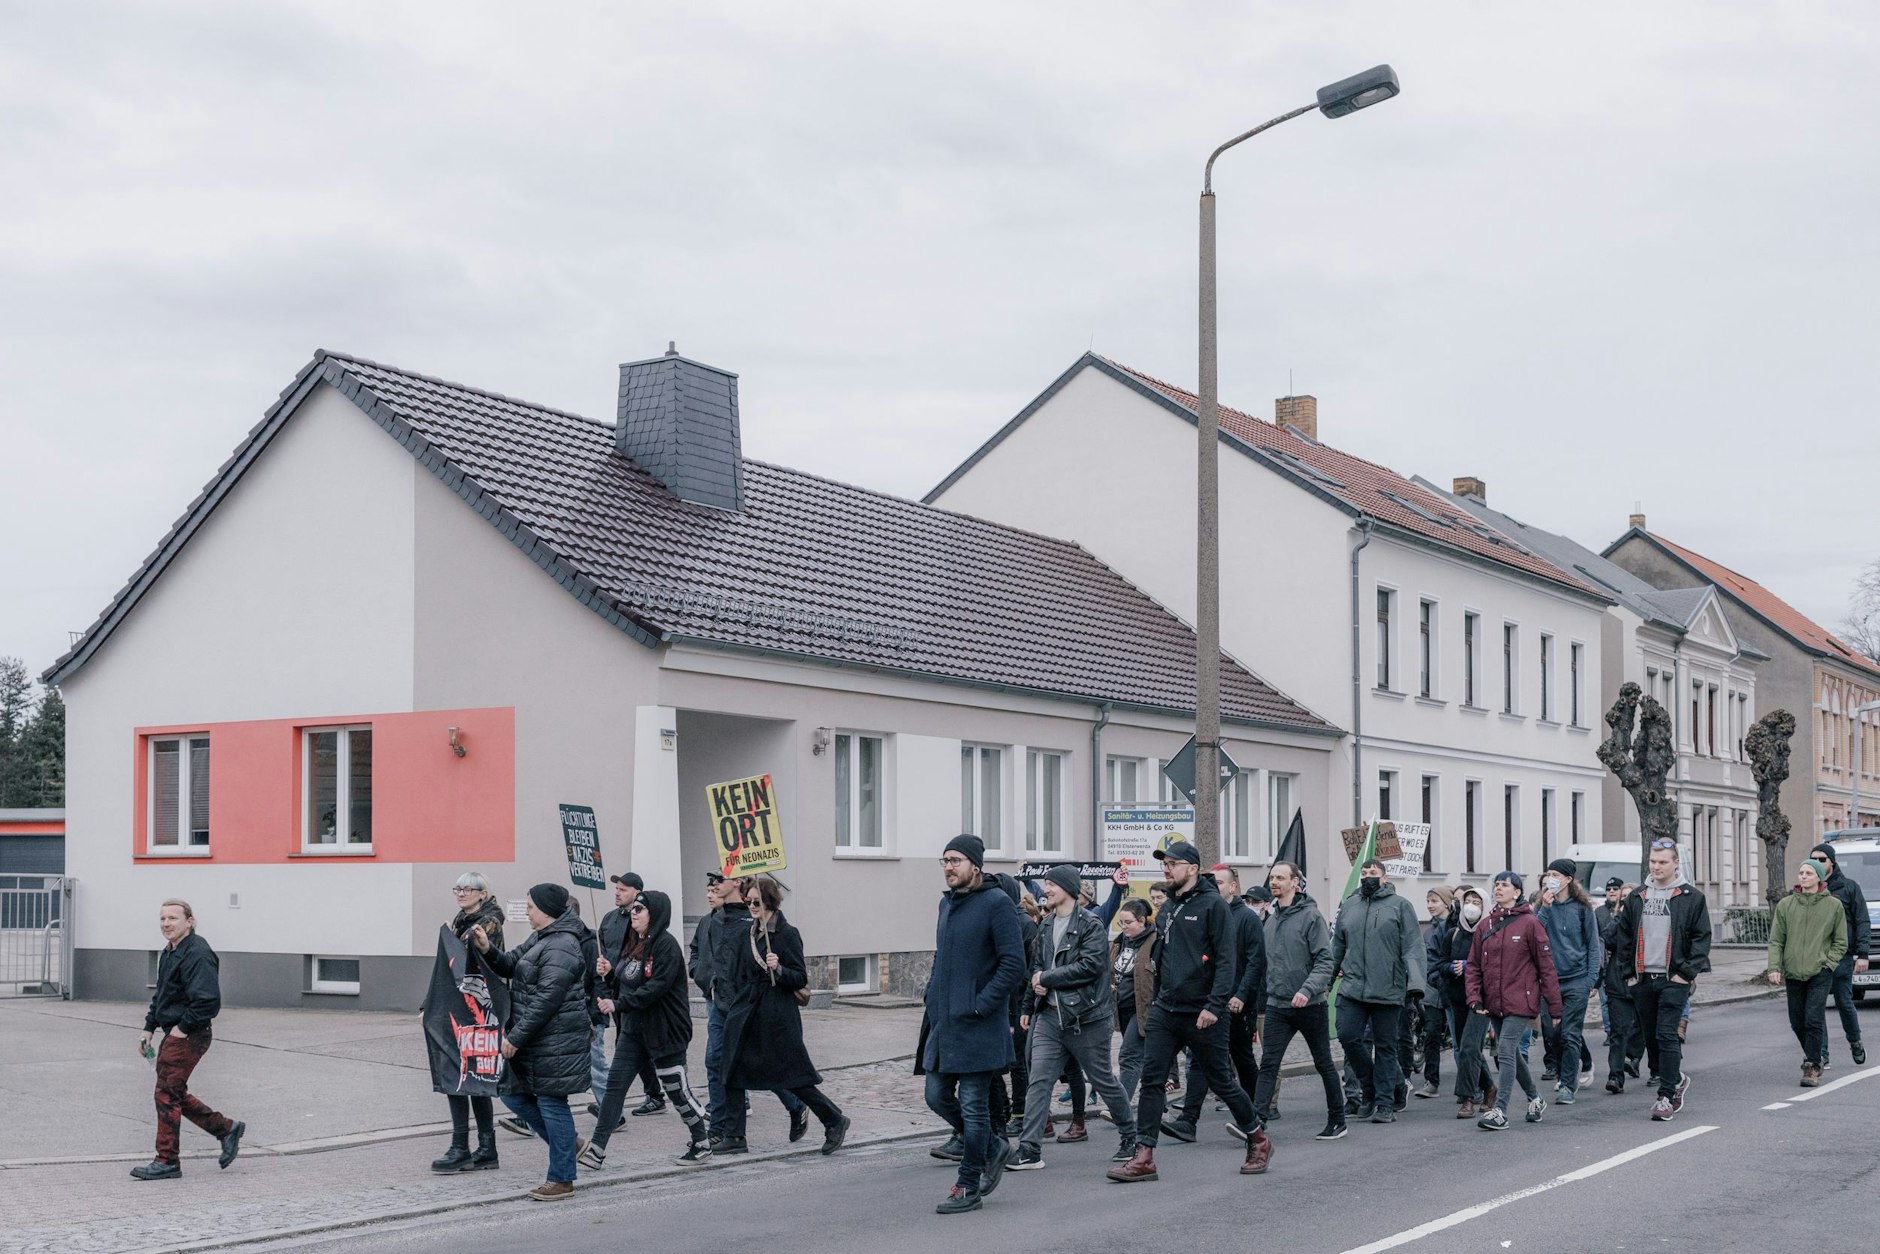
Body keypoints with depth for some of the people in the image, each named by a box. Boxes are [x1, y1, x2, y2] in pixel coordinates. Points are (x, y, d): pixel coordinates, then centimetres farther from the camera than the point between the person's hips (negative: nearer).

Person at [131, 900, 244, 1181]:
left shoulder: (197, 954, -18)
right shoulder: (168, 954, 15)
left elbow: (208, 1000, -26)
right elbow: (160, 997, 25)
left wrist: (183, 1028, -20)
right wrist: (149, 1029, 17)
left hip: (189, 1037, -10)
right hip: (174, 1034, 10)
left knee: (167, 1094, -6)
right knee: (174, 1093, 14)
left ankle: (167, 1161, 3)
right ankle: (226, 1128, 25)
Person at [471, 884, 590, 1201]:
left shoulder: (562, 948, -19)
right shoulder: (541, 939, 15)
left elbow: (546, 1000, -23)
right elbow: (510, 965, 17)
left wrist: (515, 1038, -22)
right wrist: (487, 949, -3)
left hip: (556, 1041, -11)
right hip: (535, 1040, 11)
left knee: (551, 1103, -3)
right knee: (514, 1094, 14)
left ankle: (561, 1180, 8)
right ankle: (569, 1144, 26)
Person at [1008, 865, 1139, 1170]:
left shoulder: (1090, 924, -11)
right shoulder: (1047, 926, 12)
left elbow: (1090, 966, -22)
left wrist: (1047, 978, -17)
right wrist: (1029, 1007, 11)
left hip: (1085, 1018, -6)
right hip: (1049, 1016, 6)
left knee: (1104, 1081, 8)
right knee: (1039, 1081, -4)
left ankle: (1130, 1135, 28)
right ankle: (1030, 1151, -5)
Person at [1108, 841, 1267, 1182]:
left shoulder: (1212, 904, -9)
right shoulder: (1168, 908, 14)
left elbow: (1226, 959, -14)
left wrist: (1214, 1006, -20)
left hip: (1201, 1014, -7)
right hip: (1164, 1012, 7)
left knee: (1221, 1081, 5)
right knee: (1151, 1080, -3)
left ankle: (1258, 1140, 24)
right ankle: (1143, 1157, -2)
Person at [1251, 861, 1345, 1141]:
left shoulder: (1311, 915, -10)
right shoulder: (1271, 920, 10)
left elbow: (1325, 961, -15)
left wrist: (1308, 989, -27)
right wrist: (1266, 992, 10)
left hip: (1310, 1005, -5)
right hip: (1277, 1005, 5)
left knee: (1323, 1064, 9)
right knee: (1268, 1065, -7)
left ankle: (1337, 1121, 21)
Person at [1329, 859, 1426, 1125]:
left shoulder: (1400, 906, 0)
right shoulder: (1348, 906, 13)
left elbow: (1413, 947, -7)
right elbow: (1337, 946, 19)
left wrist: (1415, 982, -18)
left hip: (1388, 991, -3)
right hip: (1352, 988, 3)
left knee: (1385, 1046, 3)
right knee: (1348, 1037, -6)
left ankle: (1385, 1104, 9)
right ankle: (1369, 1087, 16)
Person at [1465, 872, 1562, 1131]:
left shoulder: (1529, 924, -7)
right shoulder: (1485, 926, 8)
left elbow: (1546, 965, -6)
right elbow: (1474, 966, 10)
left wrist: (1555, 1005, -6)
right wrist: (1475, 998, -4)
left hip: (1520, 1002, -6)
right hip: (1494, 1003, 6)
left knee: (1506, 1051, -15)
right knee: (1512, 1053, 15)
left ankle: (1500, 1110, -14)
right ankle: (1535, 1098, 34)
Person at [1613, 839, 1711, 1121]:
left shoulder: (1692, 897, -1)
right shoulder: (1637, 897, 12)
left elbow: (1702, 937, -2)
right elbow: (1625, 937, 16)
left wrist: (1687, 973, -10)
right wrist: (1628, 973, 7)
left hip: (1674, 979, -5)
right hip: (1642, 979, 5)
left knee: (1667, 1035, -11)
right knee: (1651, 1035, 10)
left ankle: (1667, 1096, -7)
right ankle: (1677, 1079, 31)